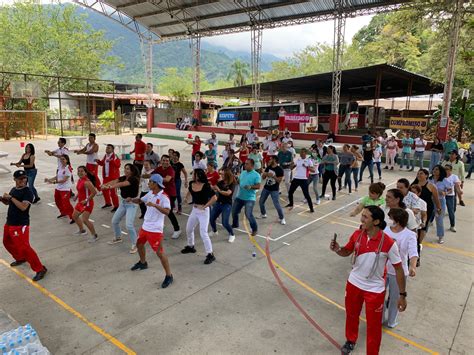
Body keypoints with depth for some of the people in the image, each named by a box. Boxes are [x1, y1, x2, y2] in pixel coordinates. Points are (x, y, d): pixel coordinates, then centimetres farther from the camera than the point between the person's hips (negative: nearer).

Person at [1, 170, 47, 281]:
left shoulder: (28, 192, -16)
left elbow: (23, 207, -28)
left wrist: (11, 197, -23)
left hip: (21, 225, -9)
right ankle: (20, 258, 49)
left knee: (23, 248, -14)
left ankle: (40, 269, -9)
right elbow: (7, 203, 23)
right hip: (9, 223, 9)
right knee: (7, 243, 25)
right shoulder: (13, 190, 9)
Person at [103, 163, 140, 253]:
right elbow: (115, 181, -15)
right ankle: (118, 238, 42)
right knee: (114, 221, 17)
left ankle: (135, 245, -1)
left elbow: (122, 184, -34)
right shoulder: (123, 177, 3)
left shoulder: (134, 179, -19)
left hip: (132, 203, -8)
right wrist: (105, 185, -34)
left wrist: (110, 187, -46)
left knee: (129, 225, -16)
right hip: (123, 202, 8)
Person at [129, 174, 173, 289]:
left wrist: (154, 205, -41)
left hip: (155, 229, -9)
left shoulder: (163, 197, -21)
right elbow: (140, 200, 17)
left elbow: (167, 211, -33)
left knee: (159, 252, -7)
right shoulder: (150, 193, 3)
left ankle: (169, 276, 6)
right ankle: (143, 263, 55)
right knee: (139, 244, 27)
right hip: (145, 226, 9)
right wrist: (131, 199, -3)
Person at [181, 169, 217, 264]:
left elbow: (214, 198, -25)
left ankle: (210, 254, 0)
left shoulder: (205, 186, -23)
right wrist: (186, 197, 16)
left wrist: (205, 206, -24)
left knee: (203, 233, -11)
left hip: (203, 211, -8)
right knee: (188, 229, 20)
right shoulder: (191, 184, -3)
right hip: (194, 210, 8)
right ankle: (190, 246, 45)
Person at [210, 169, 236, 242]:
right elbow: (213, 188, -5)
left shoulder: (232, 183, -11)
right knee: (211, 219, 9)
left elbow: (228, 193, -25)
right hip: (218, 203, 6)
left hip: (227, 205, -6)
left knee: (225, 223, -10)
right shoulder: (220, 182, 2)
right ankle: (214, 232, 38)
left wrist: (218, 190, -28)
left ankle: (232, 235, 16)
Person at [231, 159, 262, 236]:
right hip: (239, 197, 7)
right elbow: (238, 181, 18)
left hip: (250, 198, -7)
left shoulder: (256, 175, -12)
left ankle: (254, 229, 7)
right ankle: (235, 224, 43)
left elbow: (258, 186, -17)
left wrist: (250, 187, -33)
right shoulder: (243, 173, 9)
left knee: (248, 214, -15)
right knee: (234, 211, 16)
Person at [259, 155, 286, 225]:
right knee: (261, 202, 14)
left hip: (274, 190, -6)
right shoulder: (268, 167, 3)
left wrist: (273, 176, -28)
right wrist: (264, 174, -14)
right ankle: (263, 214, 37)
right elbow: (263, 177, 7)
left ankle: (282, 218, 8)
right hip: (266, 188, 6)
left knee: (277, 205, -10)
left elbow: (279, 180, -16)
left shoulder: (279, 170, -14)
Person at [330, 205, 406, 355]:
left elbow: (398, 269, -14)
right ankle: (351, 340, 53)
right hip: (354, 283, 4)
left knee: (373, 325, 12)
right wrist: (337, 249, -19)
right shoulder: (357, 234, -13)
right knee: (351, 315, 25)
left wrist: (402, 295, -8)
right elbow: (346, 252, 4)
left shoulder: (388, 243, -25)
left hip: (375, 289, -4)